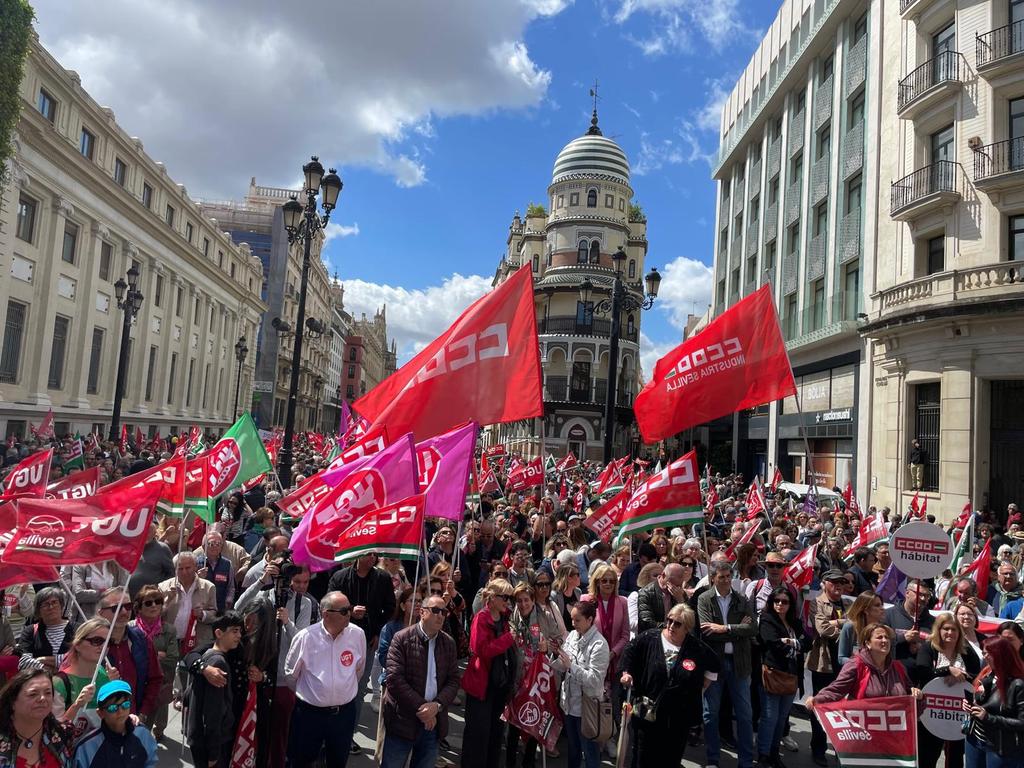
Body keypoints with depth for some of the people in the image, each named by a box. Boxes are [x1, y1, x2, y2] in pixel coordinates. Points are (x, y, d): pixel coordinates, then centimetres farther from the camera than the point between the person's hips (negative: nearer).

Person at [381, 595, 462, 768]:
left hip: (434, 722, 4)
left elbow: (454, 680, 3)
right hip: (403, 720, -4)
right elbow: (394, 679, -15)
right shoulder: (402, 638, -8)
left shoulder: (449, 642, 5)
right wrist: (421, 707, -16)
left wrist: (437, 705, -14)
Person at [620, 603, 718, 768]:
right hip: (647, 714, -1)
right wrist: (626, 673, -6)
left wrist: (701, 688, 9)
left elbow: (714, 666, 13)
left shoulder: (698, 648, -5)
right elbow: (629, 653, 6)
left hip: (679, 719, 1)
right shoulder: (649, 638, -8)